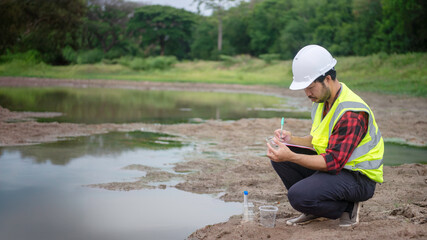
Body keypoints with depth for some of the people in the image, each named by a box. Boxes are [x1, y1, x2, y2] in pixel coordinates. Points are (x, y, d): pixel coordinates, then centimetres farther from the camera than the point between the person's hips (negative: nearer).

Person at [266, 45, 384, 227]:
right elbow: (318, 141, 15)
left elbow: (333, 161, -29)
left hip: (358, 178, -9)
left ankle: (347, 207, -2)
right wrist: (291, 139, -4)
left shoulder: (352, 113, -26)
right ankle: (314, 209, 7)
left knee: (298, 196, -29)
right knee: (277, 156, -1)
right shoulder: (322, 100, 4)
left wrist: (291, 157, -37)